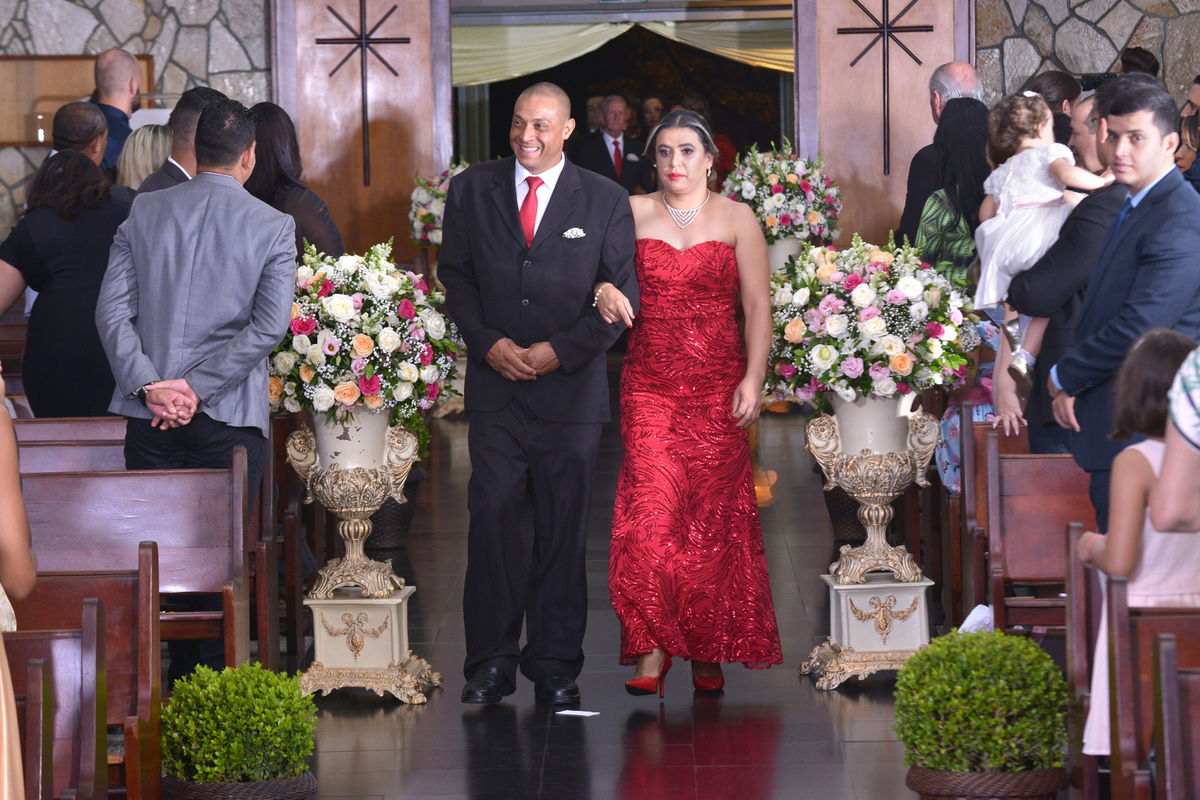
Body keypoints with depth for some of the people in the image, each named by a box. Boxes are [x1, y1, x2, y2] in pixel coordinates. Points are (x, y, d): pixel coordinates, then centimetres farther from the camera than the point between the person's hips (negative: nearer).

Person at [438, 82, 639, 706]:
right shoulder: (471, 191, 7)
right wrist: (487, 343, -5)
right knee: (493, 525, -4)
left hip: (570, 390, -1)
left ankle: (555, 667, 12)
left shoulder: (605, 201, 3)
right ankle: (491, 665, 5)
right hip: (495, 388, 1)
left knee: (563, 533, 3)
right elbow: (455, 276, 10)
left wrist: (562, 350, -9)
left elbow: (623, 292, 1)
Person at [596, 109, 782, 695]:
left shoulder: (736, 218, 6)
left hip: (719, 385, 0)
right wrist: (603, 288, -18)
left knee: (713, 515, 1)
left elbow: (758, 306, 3)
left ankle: (708, 654, 10)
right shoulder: (632, 213, 7)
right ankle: (652, 649, -10)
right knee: (652, 510, -13)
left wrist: (753, 379, -7)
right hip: (650, 384, 0)